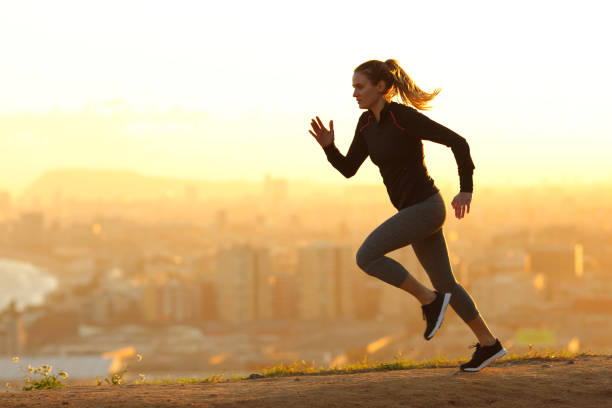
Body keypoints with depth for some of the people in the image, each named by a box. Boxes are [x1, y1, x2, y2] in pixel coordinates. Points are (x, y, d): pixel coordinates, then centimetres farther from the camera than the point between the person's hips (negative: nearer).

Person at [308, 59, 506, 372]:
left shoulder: (406, 117, -18)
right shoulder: (367, 123, 6)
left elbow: (457, 141, -14)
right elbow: (348, 169, 9)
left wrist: (466, 189, -14)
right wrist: (328, 145, -9)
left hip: (426, 207, -9)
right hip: (415, 210, 9)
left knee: (366, 257, -15)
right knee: (443, 283, 15)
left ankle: (428, 300, -4)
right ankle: (488, 344, 26)